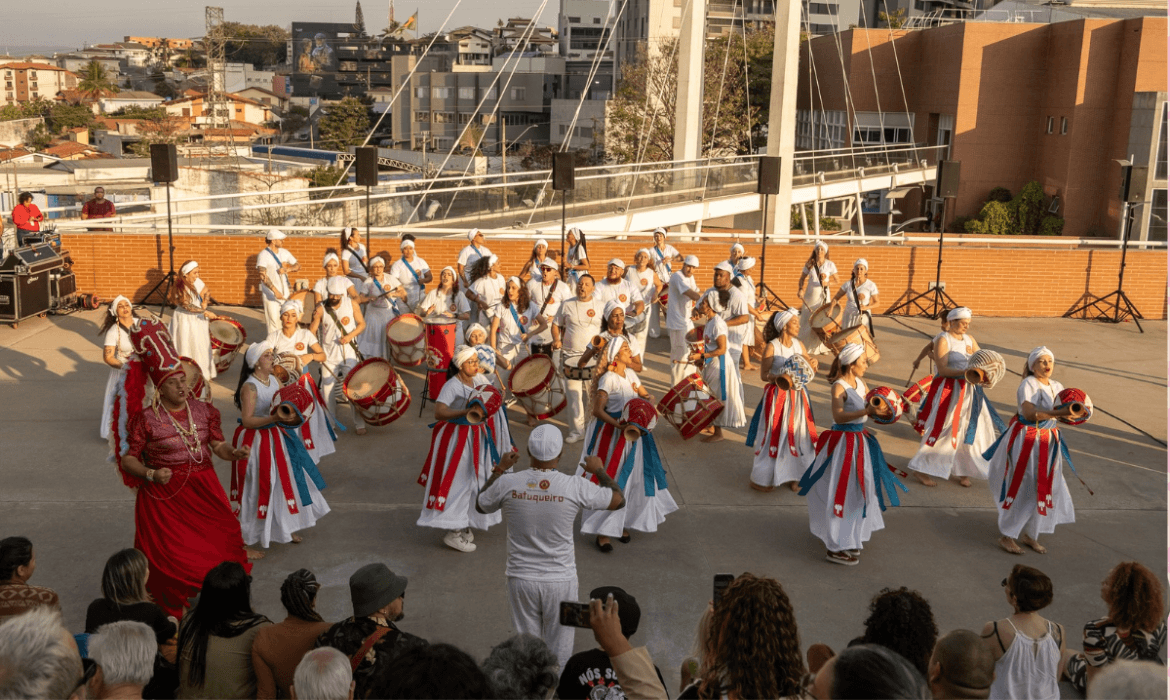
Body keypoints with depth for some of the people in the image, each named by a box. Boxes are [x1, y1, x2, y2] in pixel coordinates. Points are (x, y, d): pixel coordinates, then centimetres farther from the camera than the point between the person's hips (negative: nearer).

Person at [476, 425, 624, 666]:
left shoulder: (507, 483, -13)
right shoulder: (576, 487, -17)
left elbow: (480, 506, 9)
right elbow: (619, 500, -2)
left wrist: (499, 469, 18)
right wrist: (600, 470, 13)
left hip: (521, 578, 2)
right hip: (560, 580, -1)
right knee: (559, 647, 15)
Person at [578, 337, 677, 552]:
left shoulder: (630, 374, 8)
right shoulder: (608, 378, -15)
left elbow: (648, 396, 16)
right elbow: (598, 410, -21)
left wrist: (648, 401, -8)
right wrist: (620, 425, -31)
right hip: (612, 435, -7)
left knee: (631, 480, 11)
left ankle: (621, 524, 27)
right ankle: (602, 532, 6)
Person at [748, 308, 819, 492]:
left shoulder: (799, 344, 4)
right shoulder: (772, 347, -12)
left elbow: (810, 369, 14)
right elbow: (764, 375, -12)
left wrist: (812, 364, -9)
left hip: (797, 396, 5)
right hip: (778, 396, -5)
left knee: (797, 435, 8)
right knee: (774, 436, 3)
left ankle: (793, 476, 22)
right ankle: (763, 478, 17)